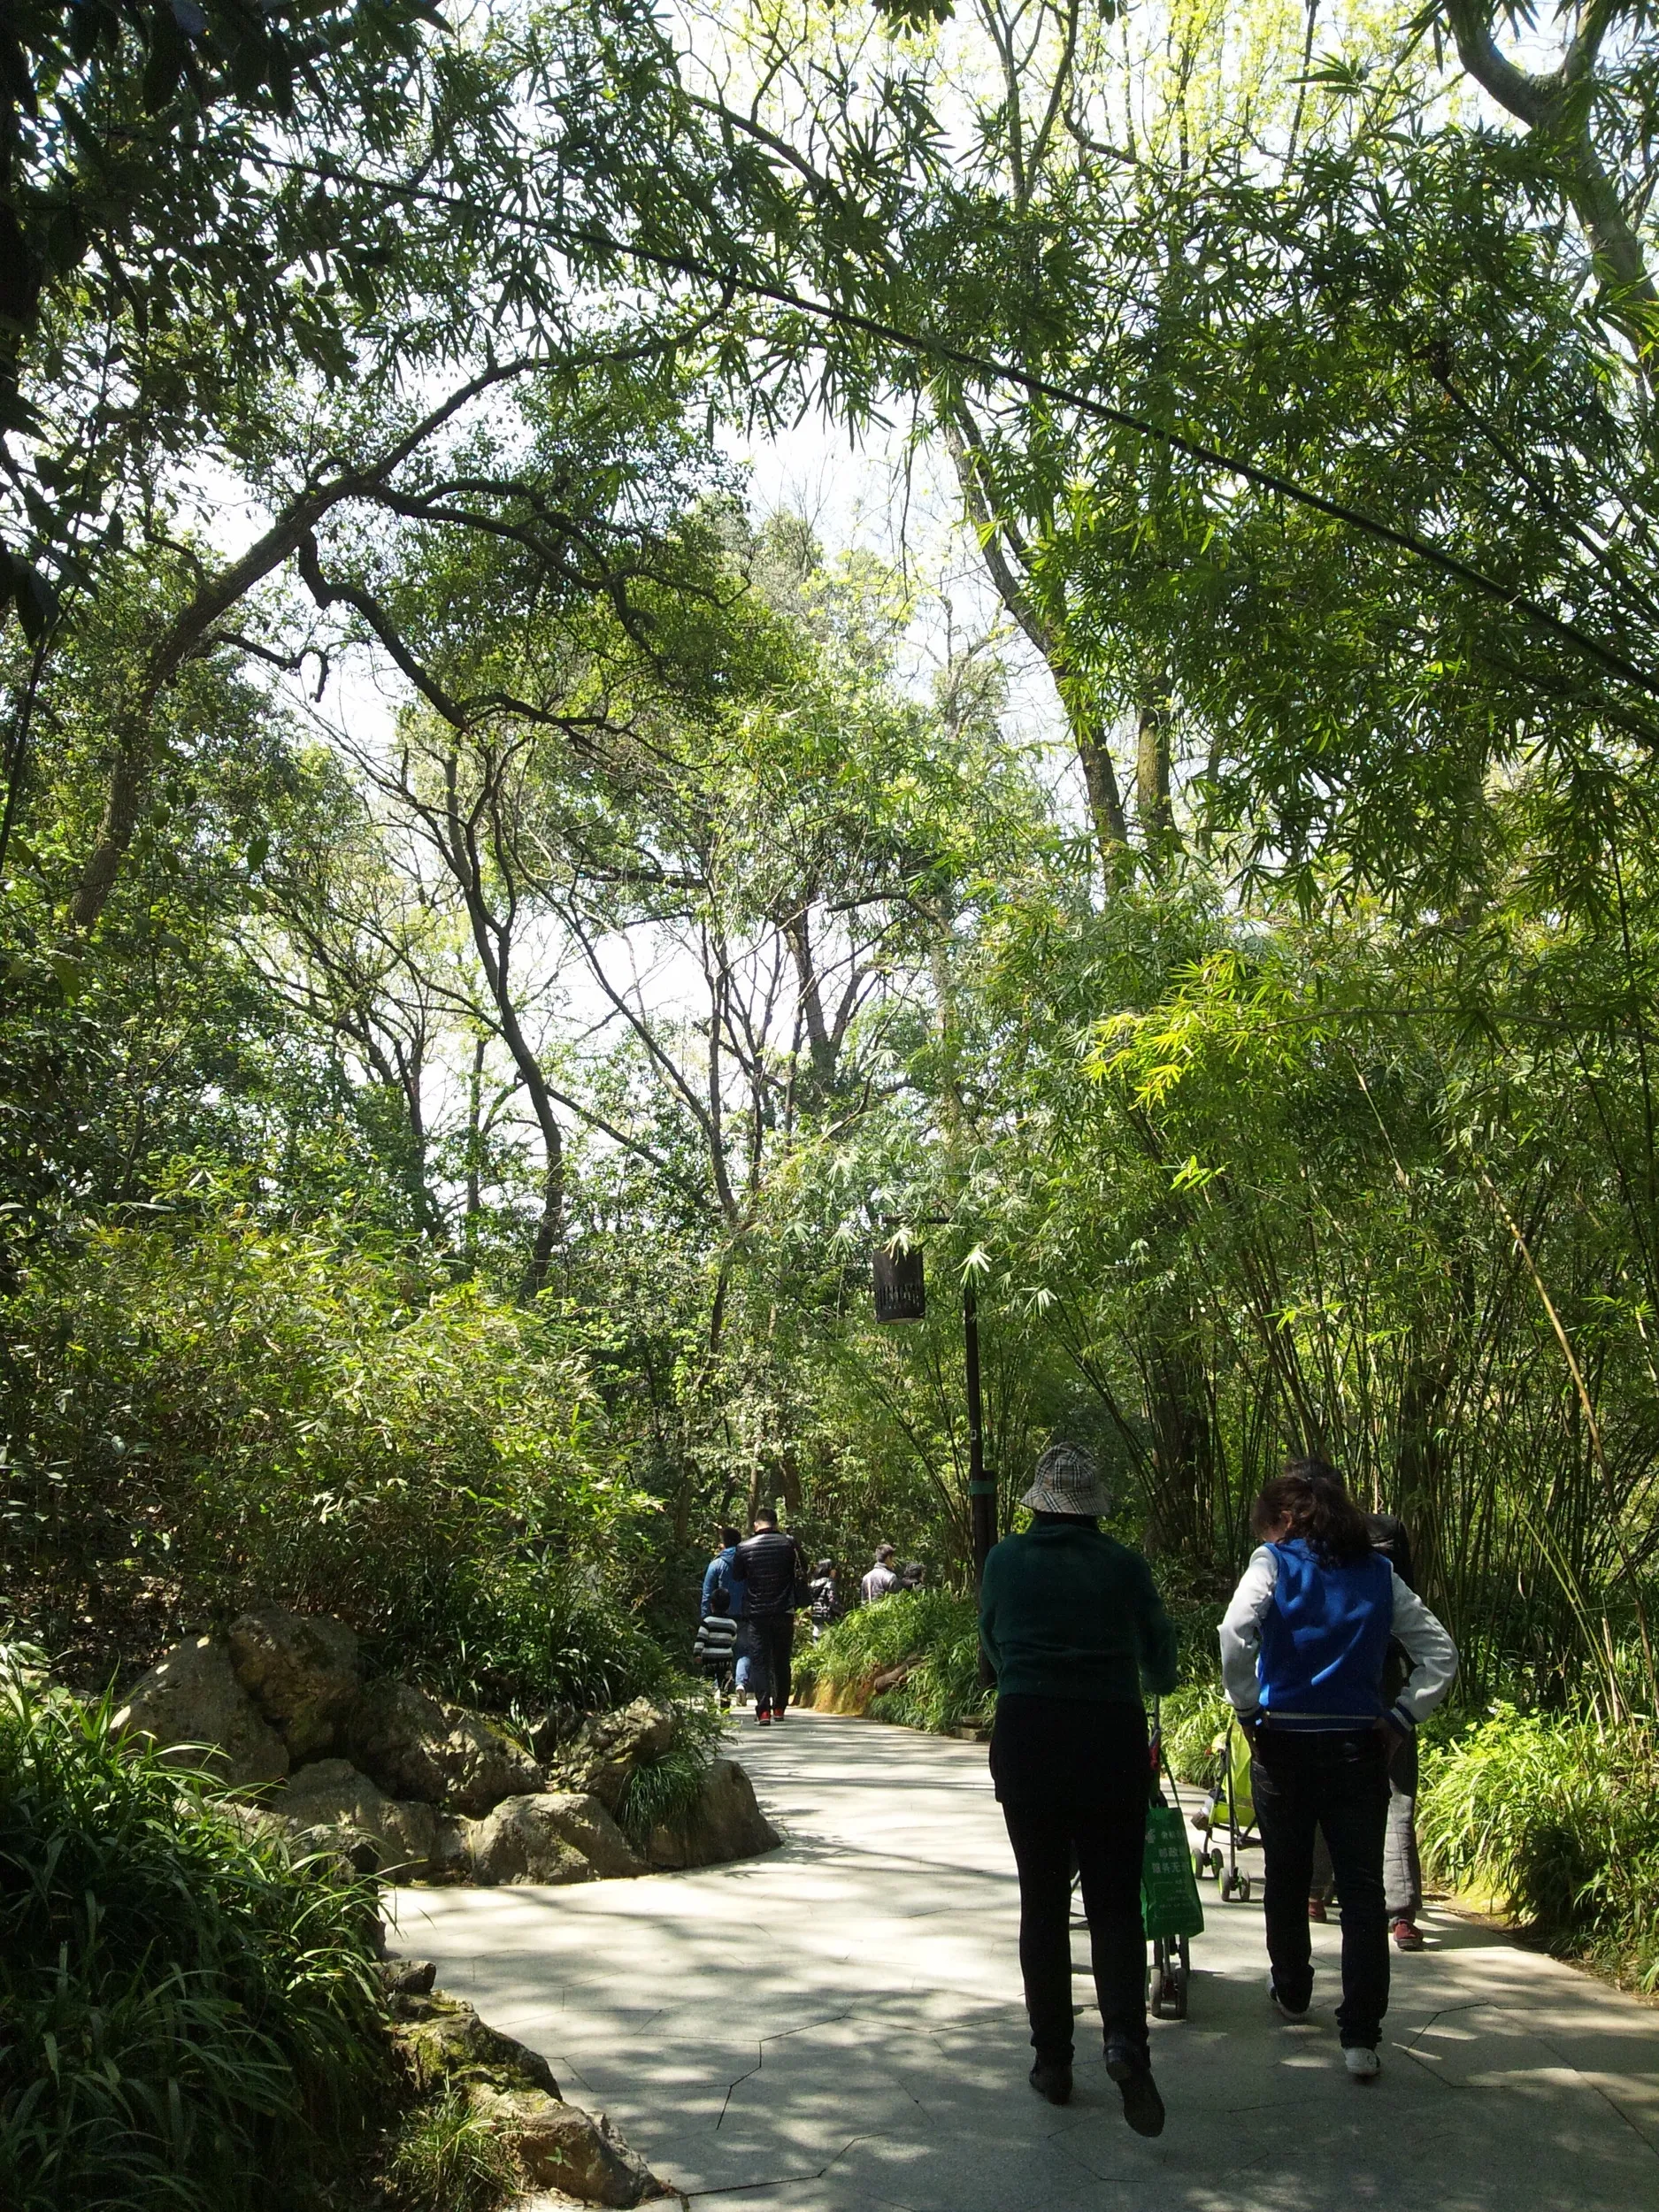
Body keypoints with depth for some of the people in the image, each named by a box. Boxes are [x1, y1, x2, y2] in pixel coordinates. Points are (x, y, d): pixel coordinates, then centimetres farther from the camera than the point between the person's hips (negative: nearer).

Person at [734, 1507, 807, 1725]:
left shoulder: (744, 1548, -2)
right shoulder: (789, 1543, -2)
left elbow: (738, 1578, 10)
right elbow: (801, 1576, 3)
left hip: (756, 1614, -1)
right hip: (784, 1612, 1)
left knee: (759, 1662, 0)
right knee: (781, 1662, 13)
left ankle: (763, 1711, -10)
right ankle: (779, 1708, 18)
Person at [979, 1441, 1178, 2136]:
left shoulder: (1005, 1561, 3)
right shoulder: (1124, 1565, 1)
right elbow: (1161, 1658, 10)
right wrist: (1150, 1685, 34)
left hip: (1026, 1736, 0)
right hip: (1113, 1737, 0)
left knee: (1042, 1901, 11)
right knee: (1114, 1899, 6)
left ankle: (1052, 2060, 16)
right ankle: (1125, 2039, -14)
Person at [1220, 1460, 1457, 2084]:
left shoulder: (1273, 1562, -4)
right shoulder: (1378, 1573, 6)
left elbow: (1236, 1635, -20)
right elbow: (1440, 1655, 4)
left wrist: (1247, 1708, -9)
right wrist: (1400, 1719, 4)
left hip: (1284, 1746, -2)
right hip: (1359, 1747, 2)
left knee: (1286, 1880, 17)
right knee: (1363, 1891, 3)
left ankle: (1291, 1993, 34)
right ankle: (1360, 2036, -1)